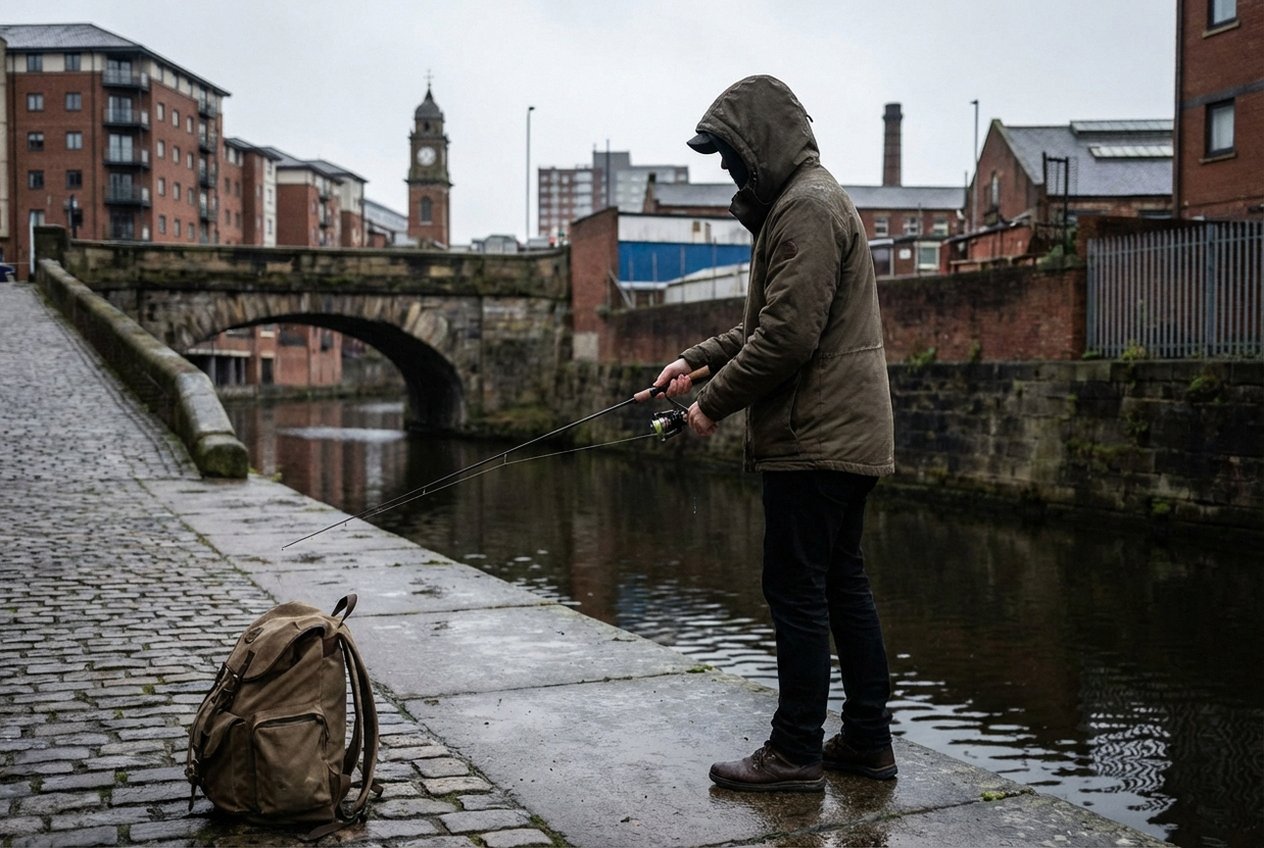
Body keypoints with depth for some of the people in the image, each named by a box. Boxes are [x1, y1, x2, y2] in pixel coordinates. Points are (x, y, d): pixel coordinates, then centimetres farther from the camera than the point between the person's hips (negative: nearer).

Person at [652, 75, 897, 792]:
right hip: (846, 433, 11)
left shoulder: (806, 207, -14)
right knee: (843, 582, 14)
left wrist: (714, 404, -13)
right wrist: (697, 359, 13)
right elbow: (766, 325, 24)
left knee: (797, 591, -4)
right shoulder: (811, 198, 20)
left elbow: (787, 338, -23)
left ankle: (796, 753, 5)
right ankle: (868, 741, 22)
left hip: (815, 437, -11)